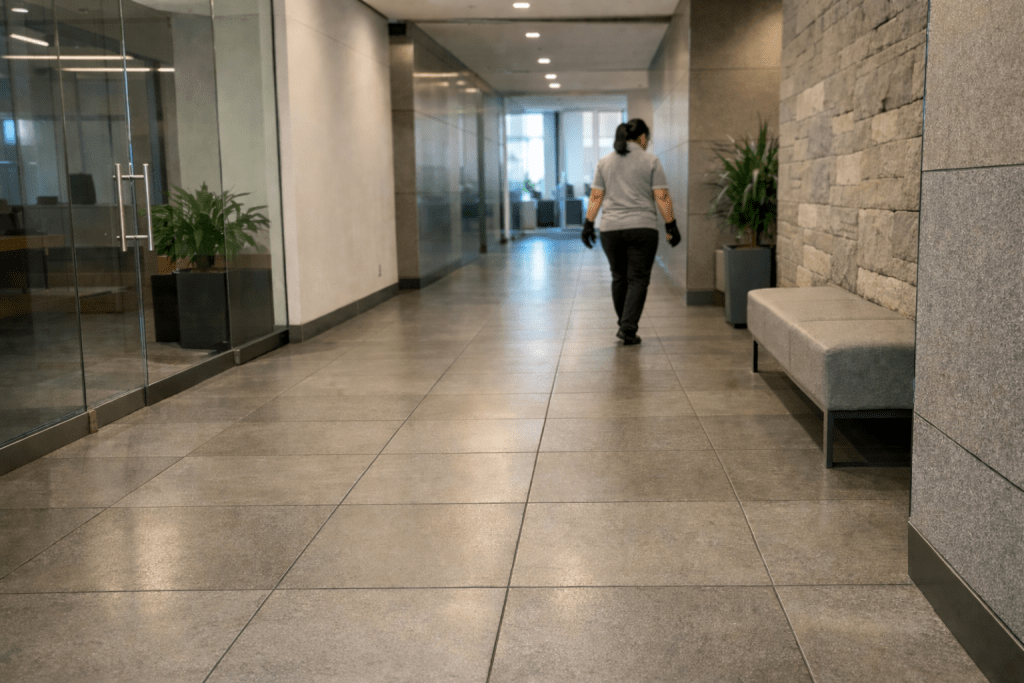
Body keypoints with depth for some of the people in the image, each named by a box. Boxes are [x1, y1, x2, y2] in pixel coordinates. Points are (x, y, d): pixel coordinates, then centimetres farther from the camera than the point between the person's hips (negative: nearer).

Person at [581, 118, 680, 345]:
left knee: (619, 277, 15)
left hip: (611, 229, 4)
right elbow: (662, 198, -6)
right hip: (643, 229, -3)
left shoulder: (605, 162, 7)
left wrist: (588, 224, 8)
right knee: (638, 279, -1)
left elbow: (595, 197, 4)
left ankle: (624, 325, 23)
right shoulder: (651, 161, -2)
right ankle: (628, 329, -9)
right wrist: (671, 226, -2)